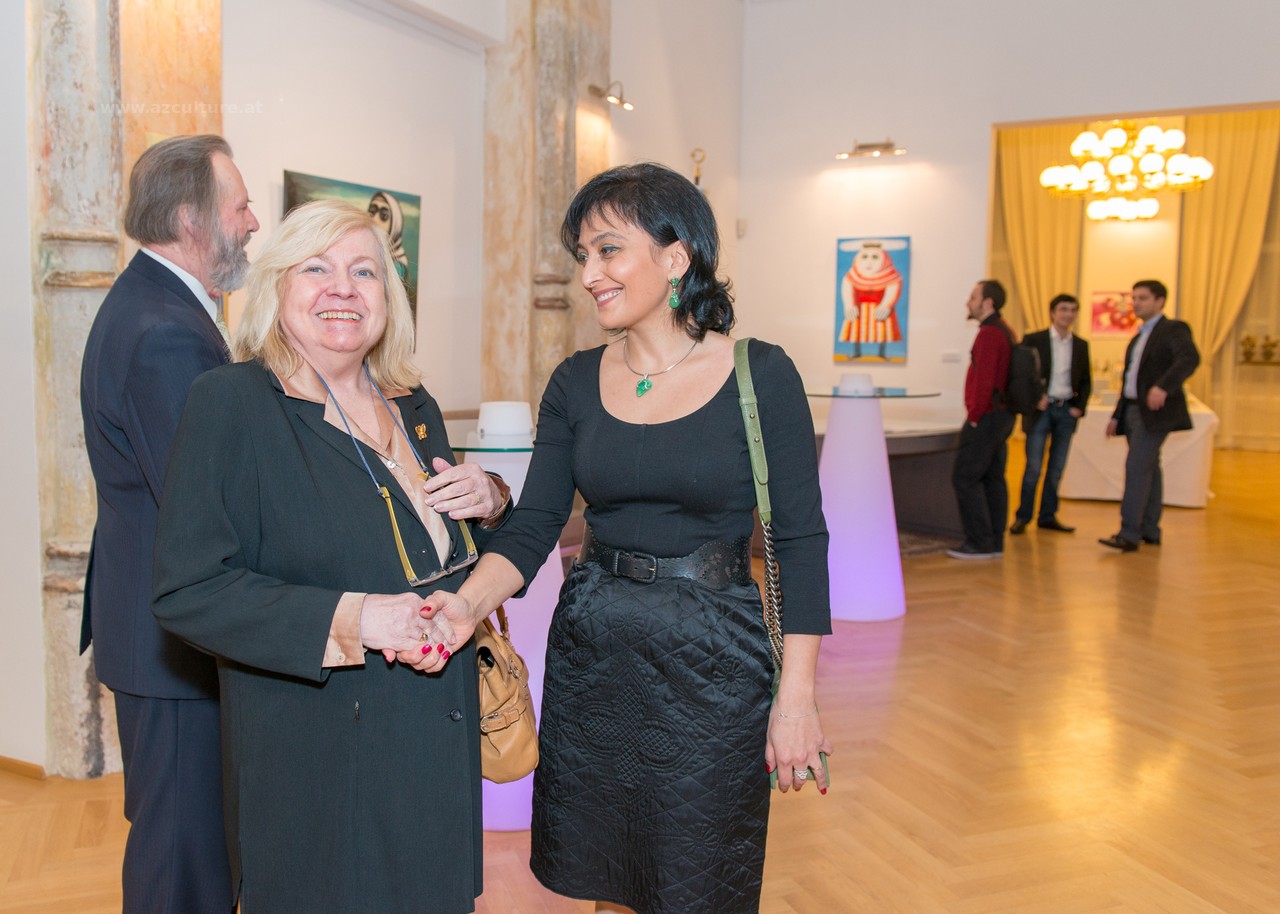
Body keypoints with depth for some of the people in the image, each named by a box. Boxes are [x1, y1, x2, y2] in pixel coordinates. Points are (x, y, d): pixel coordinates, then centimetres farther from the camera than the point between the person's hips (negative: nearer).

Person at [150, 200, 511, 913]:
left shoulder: (413, 406, 7)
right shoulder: (231, 403, -13)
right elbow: (189, 591, -17)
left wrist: (489, 501, -5)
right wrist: (346, 618, -26)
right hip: (318, 762, -6)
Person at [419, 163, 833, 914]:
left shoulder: (761, 376, -9)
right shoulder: (576, 383, 2)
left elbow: (801, 541, -8)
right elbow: (534, 526, -3)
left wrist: (797, 694, -11)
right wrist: (471, 602, -22)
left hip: (713, 660, -3)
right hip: (591, 652, 4)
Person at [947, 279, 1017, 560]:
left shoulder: (989, 333, -15)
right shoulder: (1004, 331, 16)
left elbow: (984, 380, -22)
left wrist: (974, 416, -14)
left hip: (986, 418, -10)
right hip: (1001, 415, 10)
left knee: (965, 477, -6)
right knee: (993, 478, 11)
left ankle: (979, 542, -4)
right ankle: (994, 542, 14)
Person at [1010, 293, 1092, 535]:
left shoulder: (1080, 345, 10)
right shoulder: (1033, 340, -2)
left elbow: (1086, 381, 13)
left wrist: (1079, 407, 1)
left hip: (1067, 410, 4)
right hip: (1041, 409, -4)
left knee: (1056, 468, 7)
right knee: (1033, 468, -5)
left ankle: (1047, 516, 16)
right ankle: (1022, 517, 5)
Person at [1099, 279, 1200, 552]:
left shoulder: (1173, 329, -6)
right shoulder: (1139, 337, 21)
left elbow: (1190, 358, -24)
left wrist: (1163, 386, -39)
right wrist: (1117, 416, 19)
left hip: (1155, 410, -9)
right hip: (1133, 409, 9)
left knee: (1136, 467, -15)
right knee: (1148, 470, 11)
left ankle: (1129, 534, -17)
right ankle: (1150, 531, 16)